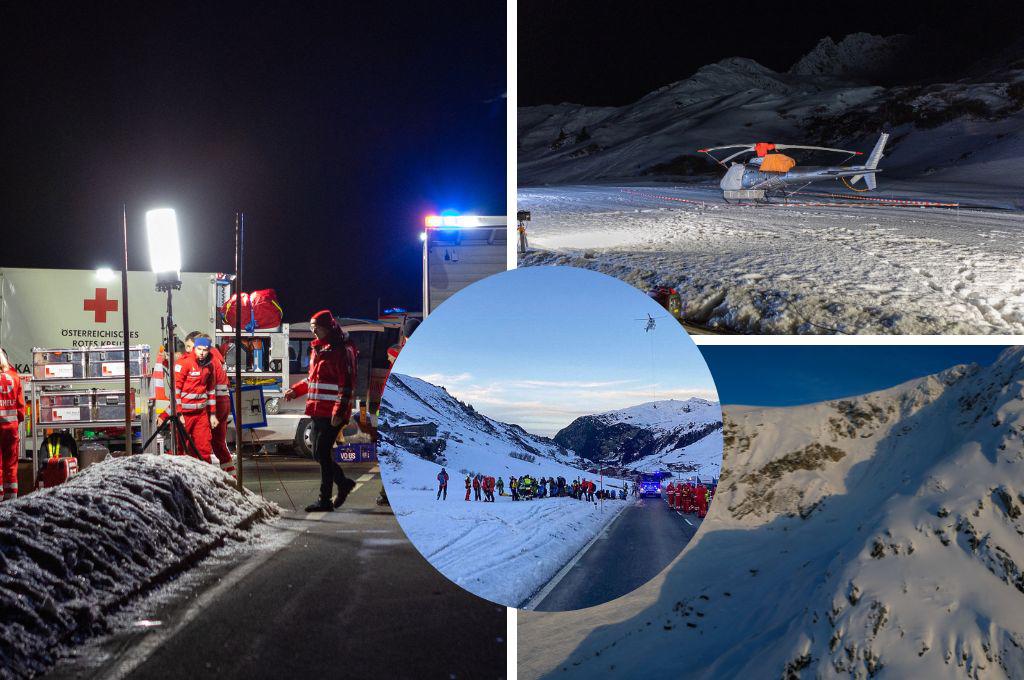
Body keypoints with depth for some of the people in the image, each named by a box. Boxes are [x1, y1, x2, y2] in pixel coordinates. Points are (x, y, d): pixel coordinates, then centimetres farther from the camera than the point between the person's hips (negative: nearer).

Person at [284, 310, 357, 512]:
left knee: (323, 453, -7)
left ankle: (325, 499, 1)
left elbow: (347, 384, -16)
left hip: (331, 413, -9)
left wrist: (339, 412, -21)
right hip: (318, 411, 9)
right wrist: (296, 390, 13)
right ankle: (343, 483, 29)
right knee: (319, 454, 12)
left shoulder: (340, 351, -11)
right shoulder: (317, 349, 17)